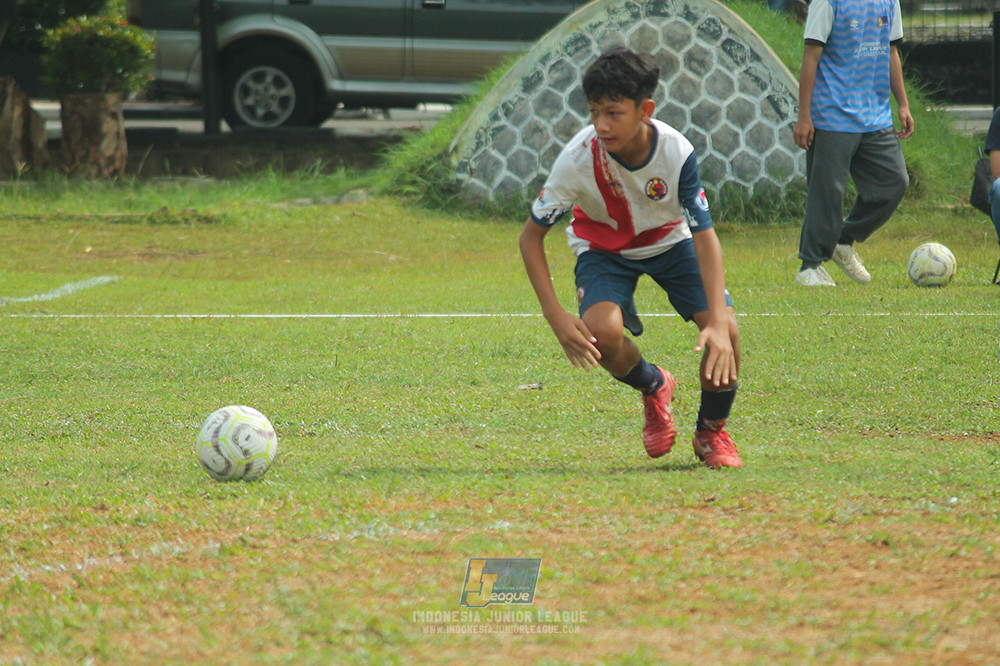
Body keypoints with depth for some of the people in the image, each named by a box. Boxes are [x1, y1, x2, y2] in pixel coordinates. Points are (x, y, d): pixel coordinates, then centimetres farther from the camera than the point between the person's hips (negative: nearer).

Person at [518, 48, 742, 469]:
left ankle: (712, 432, 8)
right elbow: (531, 235, -18)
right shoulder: (578, 158, -30)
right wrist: (555, 317, -28)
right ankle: (653, 388, 5)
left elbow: (704, 236, -26)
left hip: (670, 241, 0)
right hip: (604, 248, 0)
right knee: (603, 331, -31)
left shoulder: (676, 151, -30)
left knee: (725, 333, -22)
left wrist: (718, 324, -38)